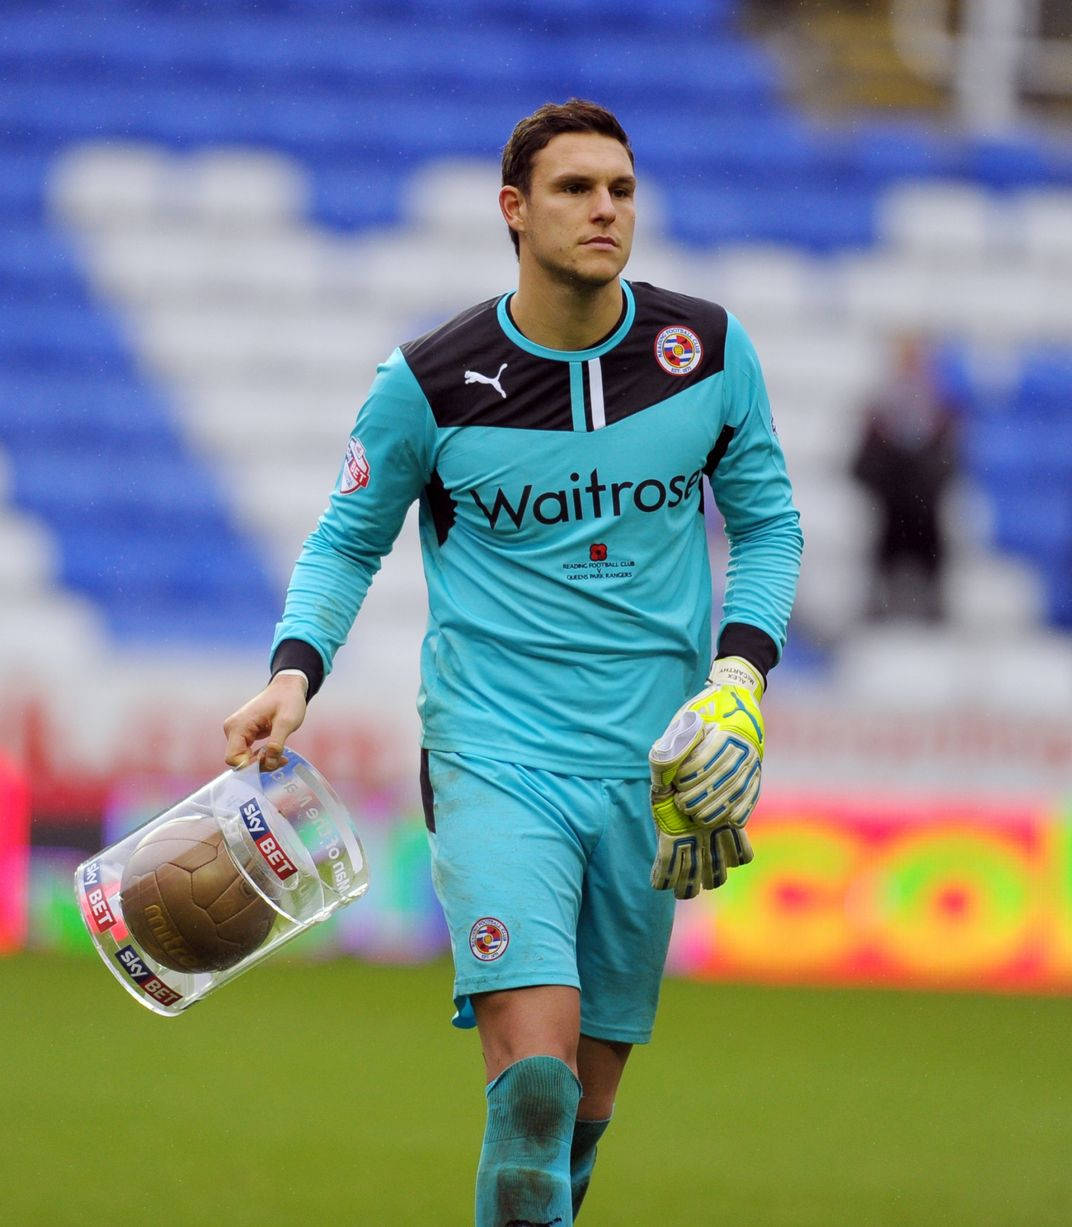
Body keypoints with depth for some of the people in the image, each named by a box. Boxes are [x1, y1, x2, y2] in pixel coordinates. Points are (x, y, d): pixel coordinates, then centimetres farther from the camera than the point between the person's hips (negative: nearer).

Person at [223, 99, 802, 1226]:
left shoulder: (709, 352, 1)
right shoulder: (431, 381, -5)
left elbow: (766, 522, 14)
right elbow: (347, 540, 8)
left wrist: (740, 677, -2)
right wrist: (294, 673, -9)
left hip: (649, 766, 3)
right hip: (493, 753, -3)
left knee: (585, 1097, 8)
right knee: (534, 1068, -22)